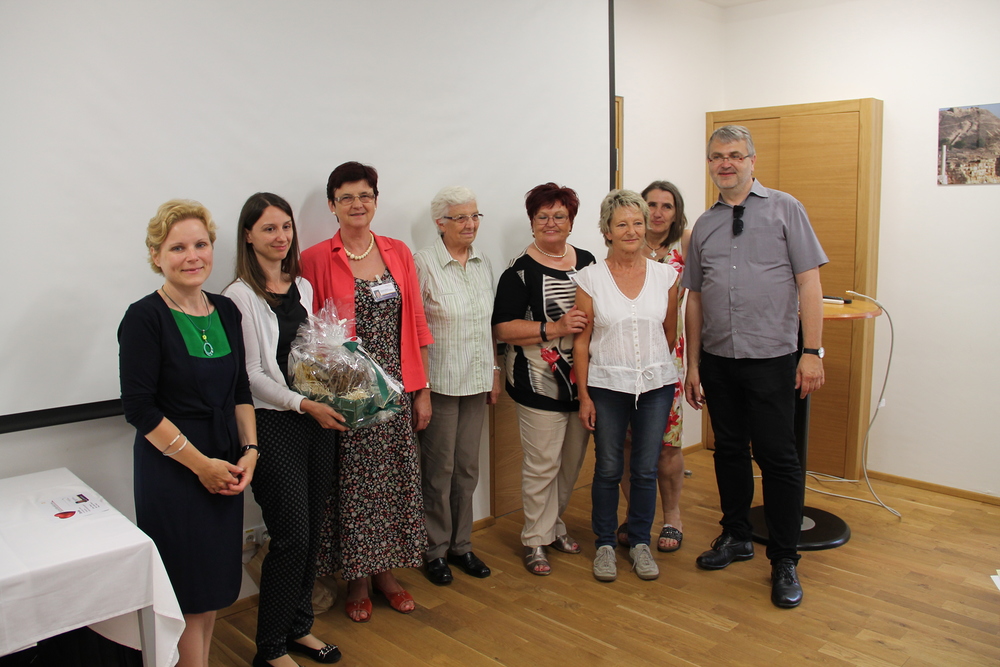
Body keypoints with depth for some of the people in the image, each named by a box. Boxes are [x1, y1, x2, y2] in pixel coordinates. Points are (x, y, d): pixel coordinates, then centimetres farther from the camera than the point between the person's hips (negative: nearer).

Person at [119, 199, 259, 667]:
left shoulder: (226, 311, 5)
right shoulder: (144, 318, -12)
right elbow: (140, 408, -15)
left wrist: (249, 451, -1)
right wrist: (201, 463, -15)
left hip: (225, 467, 6)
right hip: (172, 470, -6)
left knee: (216, 581, 16)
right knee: (188, 587, 4)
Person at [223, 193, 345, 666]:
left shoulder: (303, 287, 12)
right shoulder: (240, 296, -8)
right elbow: (251, 374, -11)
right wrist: (303, 404, -18)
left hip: (318, 419, 6)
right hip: (273, 424, -6)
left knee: (312, 532, 12)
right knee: (291, 537, -4)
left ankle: (299, 627, 29)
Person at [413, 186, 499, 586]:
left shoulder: (484, 265, 10)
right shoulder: (423, 263, -10)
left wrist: (495, 370, 13)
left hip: (476, 382, 6)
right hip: (439, 383, -5)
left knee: (467, 467, 12)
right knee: (439, 470, 4)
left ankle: (461, 544, 27)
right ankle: (435, 550, 21)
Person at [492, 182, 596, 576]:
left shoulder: (586, 262, 10)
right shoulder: (520, 271, -7)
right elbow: (502, 328, -13)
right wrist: (554, 328, -21)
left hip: (582, 379, 6)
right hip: (540, 382, -6)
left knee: (573, 459, 15)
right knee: (542, 464, -1)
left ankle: (555, 524, 35)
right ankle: (535, 540, 16)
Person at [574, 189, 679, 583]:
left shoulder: (665, 275, 1)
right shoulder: (591, 278, -5)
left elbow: (670, 333, 11)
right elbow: (581, 340, -3)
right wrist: (584, 395, -5)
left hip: (655, 386, 2)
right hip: (607, 387, -1)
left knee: (646, 470, 9)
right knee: (608, 470, 7)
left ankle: (640, 542, 27)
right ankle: (605, 544, 25)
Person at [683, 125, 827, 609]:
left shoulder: (784, 209, 1)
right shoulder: (703, 226, 12)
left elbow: (809, 283, -4)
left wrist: (813, 351, -11)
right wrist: (693, 365, 12)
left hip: (771, 357, -4)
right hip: (717, 360, 4)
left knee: (777, 456, -2)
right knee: (729, 450, 13)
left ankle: (784, 560, 12)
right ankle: (735, 536, 31)